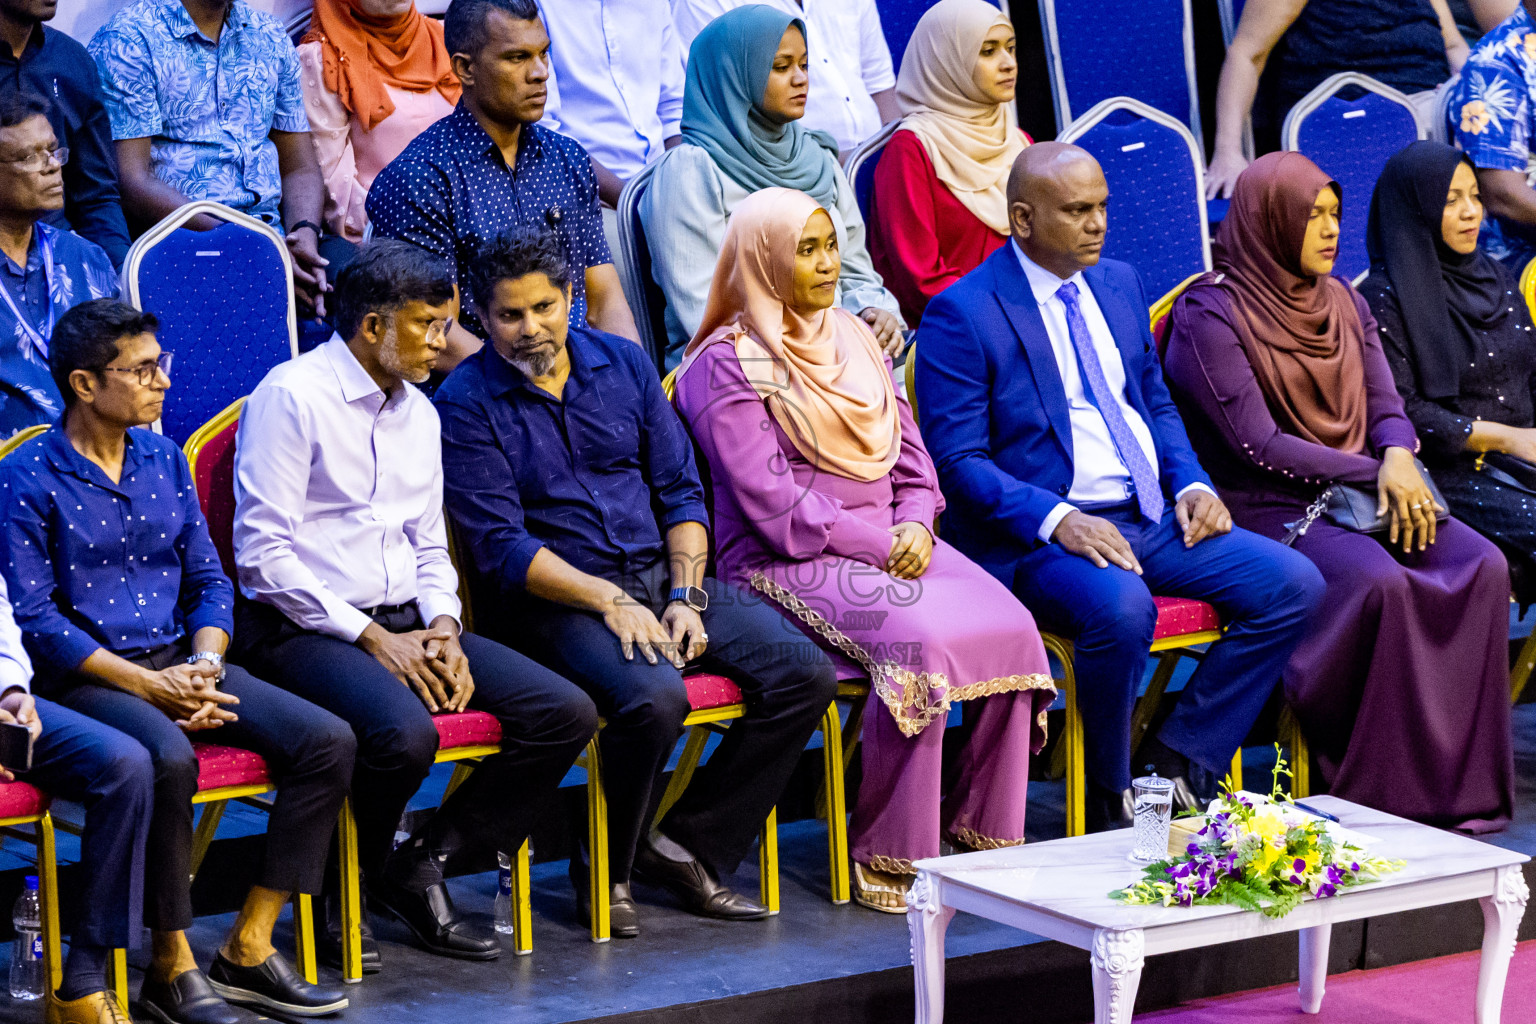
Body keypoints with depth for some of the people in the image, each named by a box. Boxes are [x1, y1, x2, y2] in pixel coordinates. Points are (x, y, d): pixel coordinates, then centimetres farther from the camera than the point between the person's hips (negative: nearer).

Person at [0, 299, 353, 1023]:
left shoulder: (164, 459, 14)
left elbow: (209, 580, 15)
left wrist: (203, 665, -7)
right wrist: (147, 684, -17)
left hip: (179, 663, 6)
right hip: (84, 679, -6)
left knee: (327, 740, -13)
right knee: (167, 758, -37)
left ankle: (248, 948, -9)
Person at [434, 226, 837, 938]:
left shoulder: (624, 364, 11)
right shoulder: (467, 404, -4)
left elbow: (680, 491, 12)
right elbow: (500, 546, -11)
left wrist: (686, 598, -4)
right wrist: (609, 601, -20)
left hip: (660, 572, 6)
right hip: (554, 599, -6)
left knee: (805, 673, -13)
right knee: (654, 697, -35)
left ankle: (687, 845, -1)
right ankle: (605, 870, -9)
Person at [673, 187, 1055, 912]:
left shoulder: (853, 337, 19)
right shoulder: (730, 364, -4)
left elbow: (909, 453, 18)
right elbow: (771, 503, -12)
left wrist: (916, 526, -3)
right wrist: (880, 544, -15)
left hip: (894, 542, 7)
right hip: (790, 558, -7)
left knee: (1011, 626, -19)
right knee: (920, 638, -32)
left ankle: (985, 828, -8)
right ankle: (889, 858, -23)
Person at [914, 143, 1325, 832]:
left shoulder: (1119, 284, 15)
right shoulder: (962, 313, -7)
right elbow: (957, 459, -12)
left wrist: (1190, 484, 3)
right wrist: (1056, 519, -25)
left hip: (1152, 518, 7)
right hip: (1040, 538, -7)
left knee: (1294, 584, -11)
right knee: (1122, 608, -37)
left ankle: (1177, 755, -3)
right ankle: (1113, 799, -13)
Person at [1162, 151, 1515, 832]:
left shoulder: (1343, 304, 16)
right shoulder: (1210, 316, -7)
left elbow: (1385, 407, 11)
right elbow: (1259, 446, -13)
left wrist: (1399, 458, -14)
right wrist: (1374, 471, -15)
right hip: (1266, 509, -7)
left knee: (1482, 566, -20)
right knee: (1380, 582, -34)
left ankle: (1462, 781, -18)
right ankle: (1387, 794, -26)